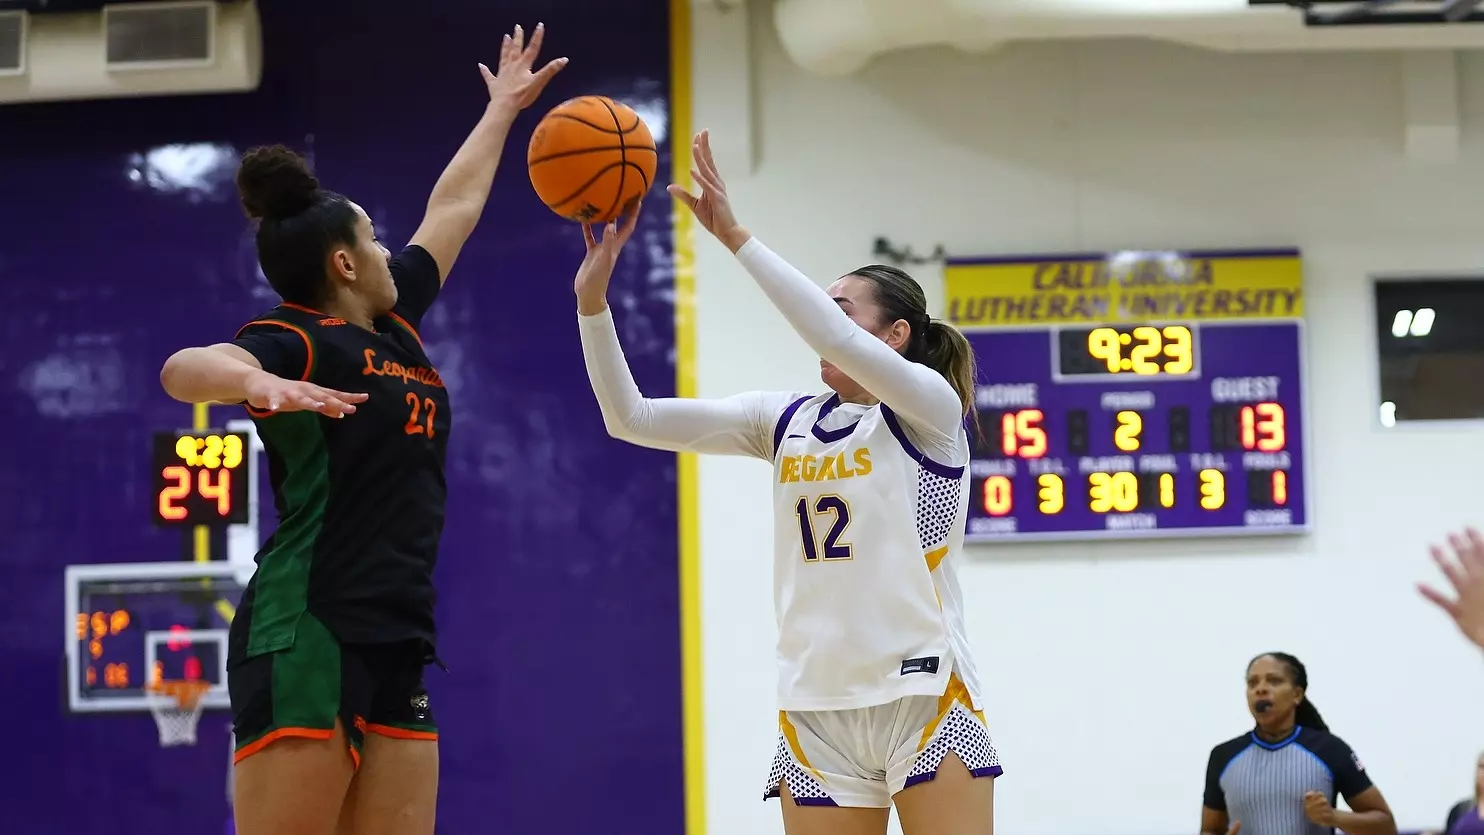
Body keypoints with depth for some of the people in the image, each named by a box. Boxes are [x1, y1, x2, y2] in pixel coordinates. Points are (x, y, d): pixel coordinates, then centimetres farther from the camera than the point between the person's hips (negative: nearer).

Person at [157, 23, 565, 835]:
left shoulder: (391, 323, 18)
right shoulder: (296, 339, -6)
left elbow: (453, 207, 33)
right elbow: (185, 368, -26)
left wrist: (502, 109, 45)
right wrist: (257, 381, -48)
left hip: (397, 646, 8)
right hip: (305, 641, -8)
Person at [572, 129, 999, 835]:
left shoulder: (929, 407, -4)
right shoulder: (785, 421, 10)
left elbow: (838, 344, -23)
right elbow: (631, 418, 5)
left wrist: (736, 237, -23)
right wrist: (593, 297, -7)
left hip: (923, 695, -4)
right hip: (817, 707, 5)